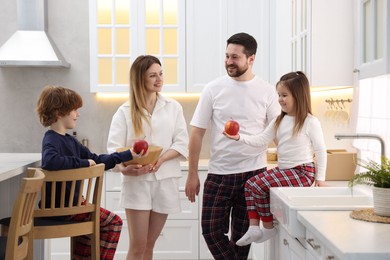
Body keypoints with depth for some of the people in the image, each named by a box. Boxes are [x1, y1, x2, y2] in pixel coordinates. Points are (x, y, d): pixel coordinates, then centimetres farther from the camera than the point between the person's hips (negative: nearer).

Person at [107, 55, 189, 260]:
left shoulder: (173, 107, 7)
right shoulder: (125, 111, 2)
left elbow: (182, 144, 1)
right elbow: (113, 146, -8)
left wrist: (160, 159, -17)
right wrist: (123, 167, -29)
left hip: (165, 180, 2)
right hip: (136, 181, -2)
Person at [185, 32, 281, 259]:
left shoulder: (267, 91, -2)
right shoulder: (213, 89, -1)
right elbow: (197, 133, 1)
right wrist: (192, 174, -1)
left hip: (254, 173, -1)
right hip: (219, 173, 1)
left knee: (242, 235, 10)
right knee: (211, 230, -2)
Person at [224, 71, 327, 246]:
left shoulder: (310, 122, -10)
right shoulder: (279, 121, 11)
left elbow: (320, 150, -6)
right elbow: (261, 140, 3)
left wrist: (320, 177, -6)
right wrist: (239, 137, -12)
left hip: (302, 171, -8)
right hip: (282, 169, 8)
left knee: (259, 185, -20)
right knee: (249, 184, -5)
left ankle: (268, 228, -4)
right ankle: (254, 228, -5)